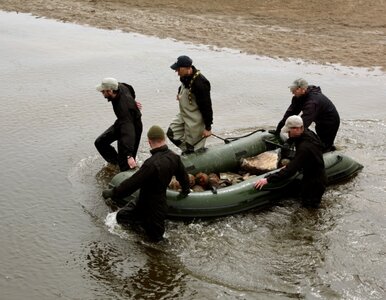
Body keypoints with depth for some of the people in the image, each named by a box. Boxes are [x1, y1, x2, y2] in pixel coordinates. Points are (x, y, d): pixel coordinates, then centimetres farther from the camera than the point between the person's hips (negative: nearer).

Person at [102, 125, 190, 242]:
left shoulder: (152, 163, -32)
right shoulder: (174, 157, -8)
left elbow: (133, 182, -27)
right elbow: (183, 176, 8)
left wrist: (113, 193, -14)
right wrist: (185, 190, 30)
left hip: (151, 208, -7)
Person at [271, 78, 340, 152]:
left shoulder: (312, 102, -40)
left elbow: (304, 122, -46)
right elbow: (291, 111, -8)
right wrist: (278, 128, -12)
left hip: (330, 123, -9)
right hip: (320, 122, 9)